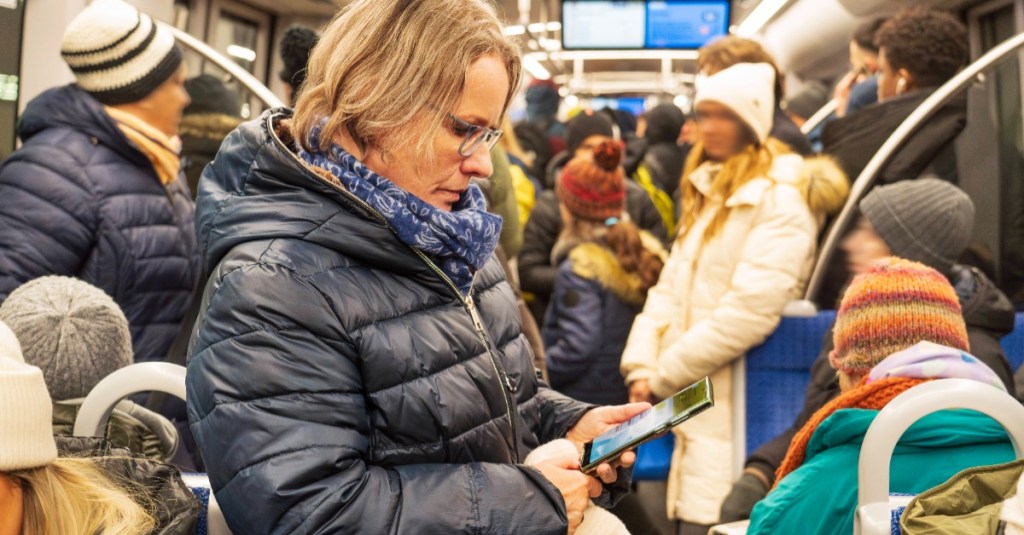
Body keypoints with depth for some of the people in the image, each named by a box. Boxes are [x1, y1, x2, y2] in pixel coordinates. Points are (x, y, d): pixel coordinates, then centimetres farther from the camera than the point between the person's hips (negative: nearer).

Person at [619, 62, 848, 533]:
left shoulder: (782, 197, -10)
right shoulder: (707, 193, 17)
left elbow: (749, 310, -19)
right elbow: (670, 288, 13)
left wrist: (662, 378, -13)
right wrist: (641, 366, -1)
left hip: (736, 411, -8)